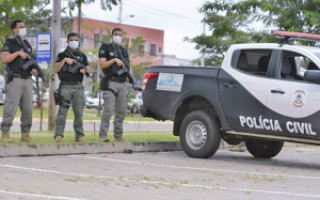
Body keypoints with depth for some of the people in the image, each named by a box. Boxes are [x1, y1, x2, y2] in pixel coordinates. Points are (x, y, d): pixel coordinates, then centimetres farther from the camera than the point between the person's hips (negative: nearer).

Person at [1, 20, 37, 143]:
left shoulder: (27, 45, 20)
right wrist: (18, 53, -19)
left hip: (27, 80, 7)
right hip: (15, 80, -7)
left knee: (28, 109, 5)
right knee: (11, 108, -10)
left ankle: (25, 135, 11)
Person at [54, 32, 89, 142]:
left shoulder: (82, 56, 19)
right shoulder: (62, 55, 12)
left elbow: (87, 68, 12)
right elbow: (56, 69, 2)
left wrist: (85, 70, -11)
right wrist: (64, 60, -9)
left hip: (78, 87, 2)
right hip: (65, 86, -2)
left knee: (78, 112, 1)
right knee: (62, 110, -9)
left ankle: (79, 135, 4)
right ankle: (58, 135, -10)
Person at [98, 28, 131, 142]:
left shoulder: (124, 51, 21)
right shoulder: (105, 48, 4)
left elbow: (128, 66, 22)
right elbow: (102, 65, -5)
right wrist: (114, 60, -15)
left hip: (122, 83, 6)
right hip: (110, 82, -6)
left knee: (122, 110, 4)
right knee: (108, 109, -14)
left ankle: (118, 136, 9)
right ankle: (103, 135, -13)